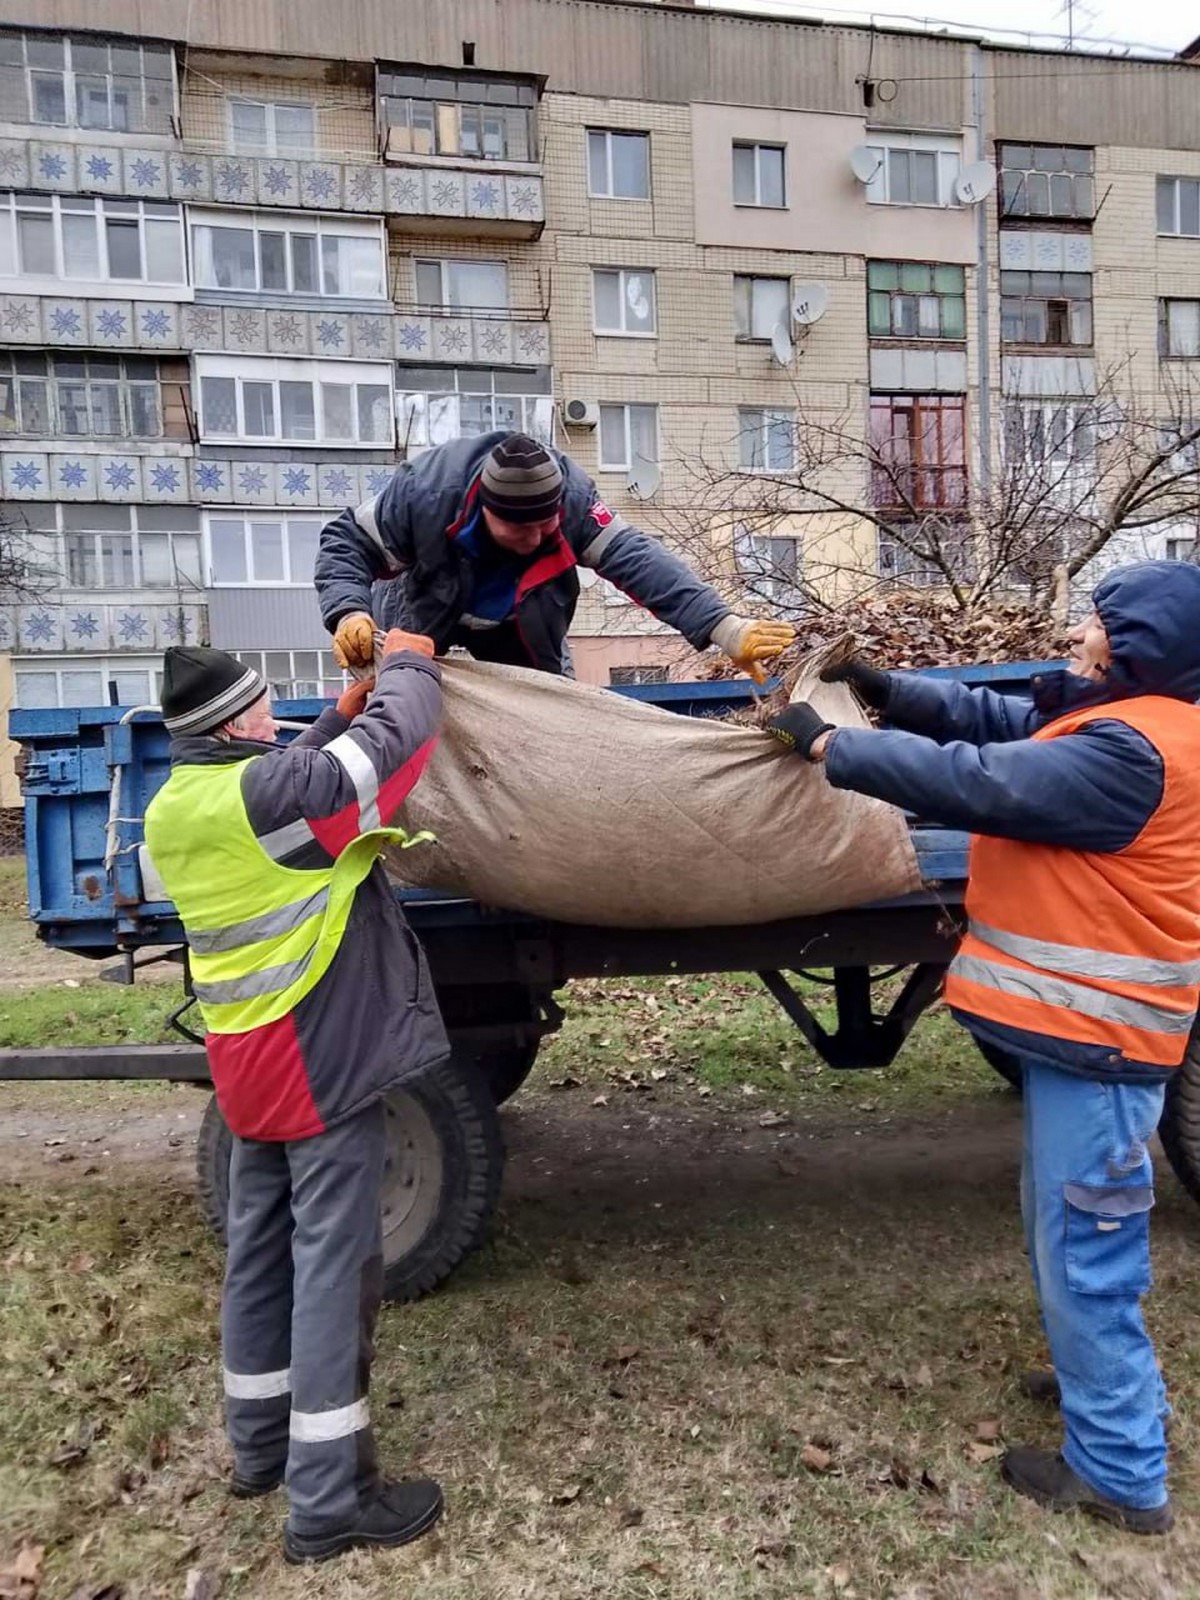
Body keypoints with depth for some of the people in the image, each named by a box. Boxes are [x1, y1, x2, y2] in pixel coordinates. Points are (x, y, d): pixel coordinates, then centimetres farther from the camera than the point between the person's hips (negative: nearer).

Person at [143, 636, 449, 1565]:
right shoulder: (272, 790, -21)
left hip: (250, 1066, 9)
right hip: (324, 1063, -9)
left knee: (259, 1258, 19)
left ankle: (260, 1444, 35)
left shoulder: (173, 809, 5)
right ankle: (328, 1499, 10)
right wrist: (409, 665, 5)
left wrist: (345, 712, 13)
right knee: (334, 1272, 0)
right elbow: (399, 735, -13)